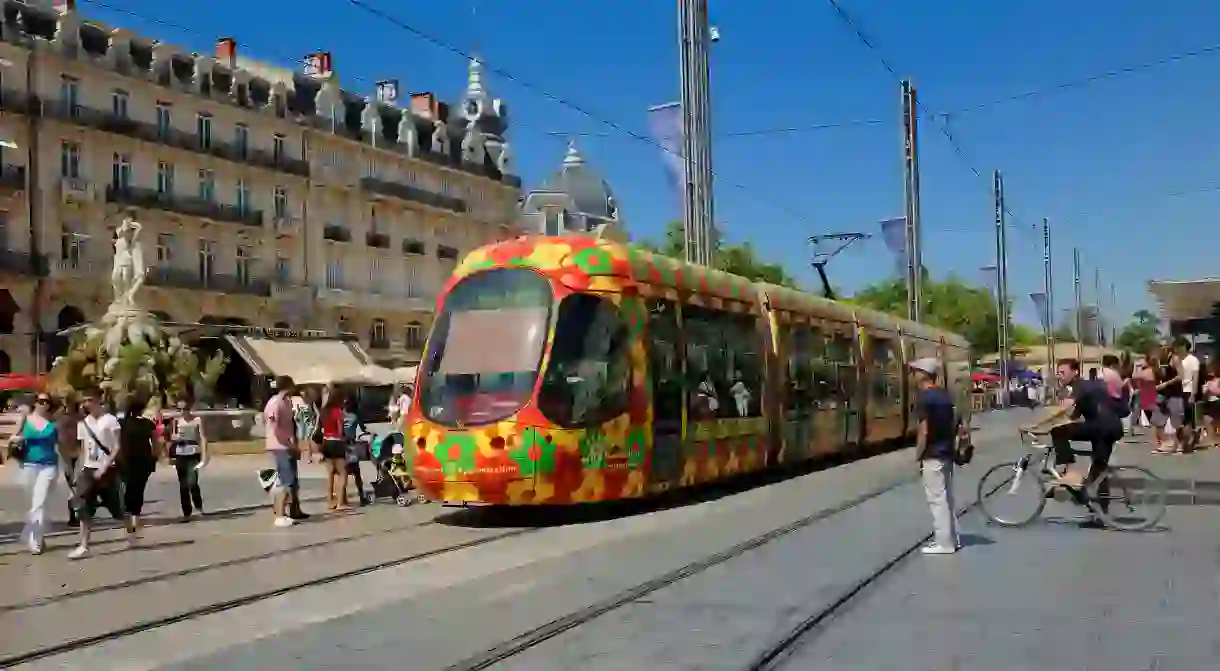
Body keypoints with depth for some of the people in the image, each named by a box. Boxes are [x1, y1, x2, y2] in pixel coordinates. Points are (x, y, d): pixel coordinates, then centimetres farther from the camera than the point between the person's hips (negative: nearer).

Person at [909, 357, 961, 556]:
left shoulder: (924, 397, -16)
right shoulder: (945, 395, 10)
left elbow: (924, 431, -18)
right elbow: (953, 423, 14)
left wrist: (918, 456, -10)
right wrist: (952, 446, 20)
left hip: (932, 455, -9)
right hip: (947, 452, 9)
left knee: (937, 499, -3)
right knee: (947, 497, 15)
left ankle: (944, 543, 0)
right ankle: (952, 539, 21)